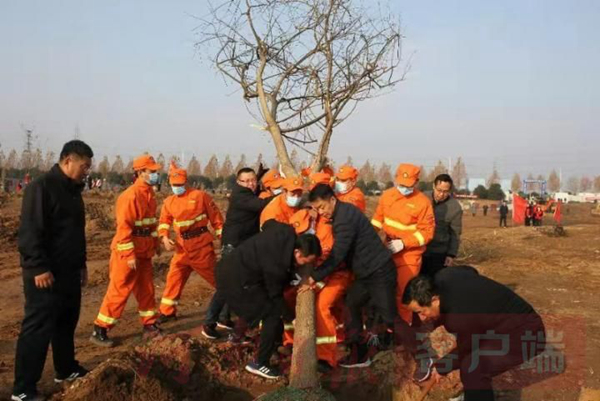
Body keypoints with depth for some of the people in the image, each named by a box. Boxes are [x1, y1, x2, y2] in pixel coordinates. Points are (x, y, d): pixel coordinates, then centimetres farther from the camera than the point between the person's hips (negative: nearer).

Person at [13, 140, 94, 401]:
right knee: (38, 328, -4)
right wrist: (39, 268, -22)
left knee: (67, 323, 17)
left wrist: (81, 263, 21)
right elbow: (29, 231, -20)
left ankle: (66, 370, 32)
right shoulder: (41, 187, -15)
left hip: (69, 271, 9)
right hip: (46, 274, -9)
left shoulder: (73, 190, 14)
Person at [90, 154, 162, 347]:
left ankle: (150, 325, 26)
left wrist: (155, 242, 13)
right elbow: (123, 227, -22)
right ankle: (99, 331, 7)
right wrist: (130, 255, -22)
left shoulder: (149, 194, 9)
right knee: (119, 290, -3)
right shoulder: (130, 195, -19)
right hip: (127, 251, -8)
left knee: (146, 288, 14)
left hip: (144, 251, 9)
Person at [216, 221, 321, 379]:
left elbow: (268, 223, 13)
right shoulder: (276, 264, -29)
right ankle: (259, 363, 5)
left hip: (231, 268, 9)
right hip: (236, 281, -9)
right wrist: (291, 318, -1)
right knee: (273, 315, -5)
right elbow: (275, 295, -14)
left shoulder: (287, 233, -10)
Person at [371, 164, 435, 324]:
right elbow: (378, 218, 11)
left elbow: (427, 232, -14)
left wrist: (403, 243, -22)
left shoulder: (423, 202, -14)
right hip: (388, 251, 5)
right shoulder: (387, 195, 0)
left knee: (403, 292, -2)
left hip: (410, 254, -5)